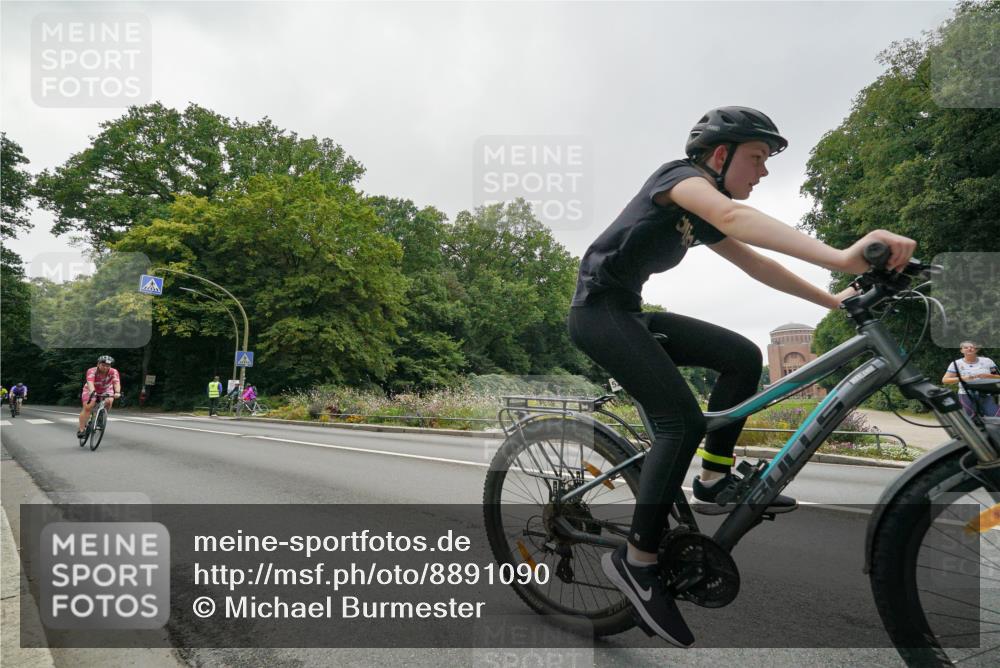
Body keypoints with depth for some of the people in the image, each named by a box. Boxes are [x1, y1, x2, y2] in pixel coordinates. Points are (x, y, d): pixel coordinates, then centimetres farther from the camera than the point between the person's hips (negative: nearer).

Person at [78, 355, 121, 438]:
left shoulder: (113, 372, -25)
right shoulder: (92, 371, -28)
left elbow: (117, 382, -40)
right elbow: (90, 382, -44)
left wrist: (117, 392, -59)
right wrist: (92, 392, -63)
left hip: (106, 391, 1)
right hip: (91, 390, -1)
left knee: (109, 401, -28)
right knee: (87, 408, -16)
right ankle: (81, 430, -8)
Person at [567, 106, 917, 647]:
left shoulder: (701, 218, 16)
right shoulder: (681, 175, -12)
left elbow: (757, 265, 17)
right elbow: (732, 215, -34)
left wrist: (833, 300, 10)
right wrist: (840, 256, -47)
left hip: (628, 313, 9)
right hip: (598, 308, -9)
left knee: (743, 357, 2)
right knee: (682, 420, -20)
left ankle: (713, 481, 8)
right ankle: (637, 561, -10)